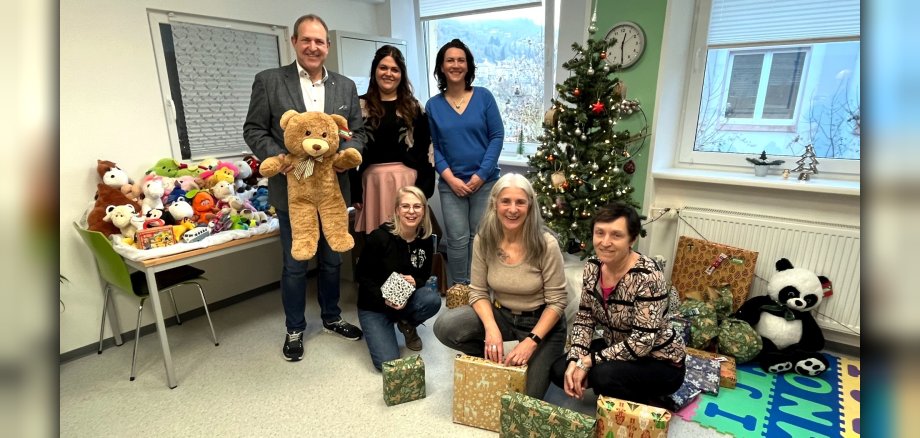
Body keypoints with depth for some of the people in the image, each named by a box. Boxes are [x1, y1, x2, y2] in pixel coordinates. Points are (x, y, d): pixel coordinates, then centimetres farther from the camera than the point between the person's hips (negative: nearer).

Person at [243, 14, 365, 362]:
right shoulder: (269, 81, -2)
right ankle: (295, 329, 28)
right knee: (294, 266, 9)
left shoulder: (346, 86, 6)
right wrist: (278, 158, -19)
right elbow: (254, 130, -2)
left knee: (332, 261, 16)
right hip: (293, 190, -3)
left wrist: (347, 155, -13)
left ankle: (331, 318, 36)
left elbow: (357, 132, 8)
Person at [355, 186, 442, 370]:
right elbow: (362, 276, -13)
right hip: (374, 305, -3)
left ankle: (407, 325, 5)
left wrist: (415, 281, -20)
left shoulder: (426, 239, -6)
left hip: (407, 299, 4)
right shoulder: (380, 237, -20)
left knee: (432, 299, -30)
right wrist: (384, 298, -27)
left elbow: (425, 274, 4)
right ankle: (376, 329, 17)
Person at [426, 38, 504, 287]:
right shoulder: (433, 105, 4)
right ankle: (458, 287, 20)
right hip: (451, 184, 1)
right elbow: (432, 147, 4)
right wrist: (450, 178, -9)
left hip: (485, 181, 0)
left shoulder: (484, 96, 1)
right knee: (457, 239, 1)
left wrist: (481, 175, -10)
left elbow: (497, 136, -3)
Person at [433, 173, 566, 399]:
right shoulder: (483, 240, -13)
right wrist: (491, 328, -24)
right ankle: (494, 359, 7)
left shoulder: (546, 244, -23)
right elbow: (478, 291, -7)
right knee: (444, 327, -20)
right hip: (500, 314, 3)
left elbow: (556, 302, -16)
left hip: (541, 322, -3)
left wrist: (532, 341, -26)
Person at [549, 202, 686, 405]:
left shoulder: (647, 276, -29)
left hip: (659, 362, -6)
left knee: (603, 374, -31)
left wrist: (589, 361, -26)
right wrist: (575, 360, -15)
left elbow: (642, 342, -30)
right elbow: (585, 317, -2)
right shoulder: (592, 266, -9)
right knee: (560, 371, -6)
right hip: (617, 349, 6)